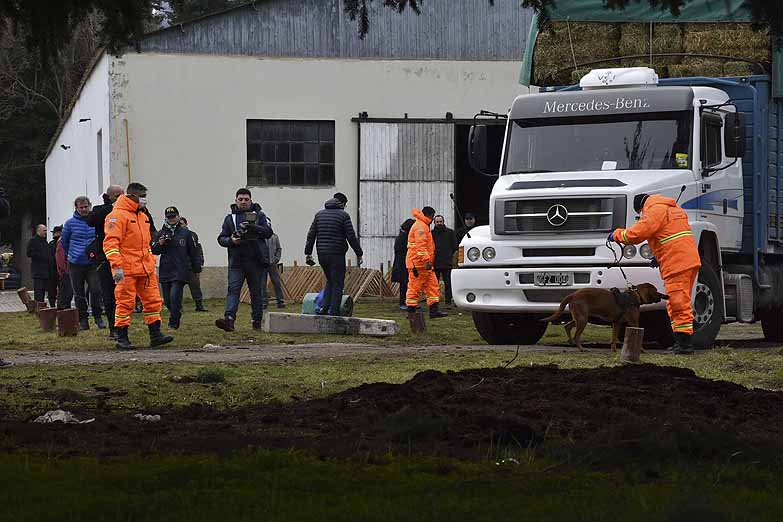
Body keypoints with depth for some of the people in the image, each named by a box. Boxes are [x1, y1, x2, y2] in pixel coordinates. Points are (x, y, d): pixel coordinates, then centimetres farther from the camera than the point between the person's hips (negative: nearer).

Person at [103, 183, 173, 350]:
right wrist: (117, 266, -24)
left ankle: (155, 335, 10)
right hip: (126, 270, -8)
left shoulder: (142, 216, 19)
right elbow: (110, 242, -17)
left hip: (145, 270, 8)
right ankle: (122, 339, 1)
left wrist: (152, 263, 23)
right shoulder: (118, 215, -10)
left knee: (153, 301, 5)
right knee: (125, 303, -4)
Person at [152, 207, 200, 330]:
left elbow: (193, 252, 8)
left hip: (180, 271, -3)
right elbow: (154, 251, 9)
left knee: (174, 296, -16)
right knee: (167, 300, 8)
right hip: (165, 271, 3)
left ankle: (174, 323, -7)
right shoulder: (161, 233, 8)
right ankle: (177, 312, 35)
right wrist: (159, 244, -11)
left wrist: (196, 269, 10)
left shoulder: (185, 233, 2)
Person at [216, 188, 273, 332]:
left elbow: (268, 232, -6)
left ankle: (257, 322, 16)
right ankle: (229, 320, -26)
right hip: (236, 261, 1)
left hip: (256, 261, -1)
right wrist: (231, 241, -11)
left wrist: (253, 227, -21)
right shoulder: (230, 218, 13)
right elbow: (221, 238, 12)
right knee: (233, 289, -14)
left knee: (257, 292, 6)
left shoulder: (259, 215, 8)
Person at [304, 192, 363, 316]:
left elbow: (311, 235, 11)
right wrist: (359, 254, -1)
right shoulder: (343, 215, -5)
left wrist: (308, 252, 15)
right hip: (337, 255, -5)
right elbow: (351, 237, -8)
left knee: (330, 281, 19)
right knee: (337, 284, 1)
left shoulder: (319, 214, 12)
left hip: (322, 255, 5)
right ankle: (334, 311, -3)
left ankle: (325, 308, 6)